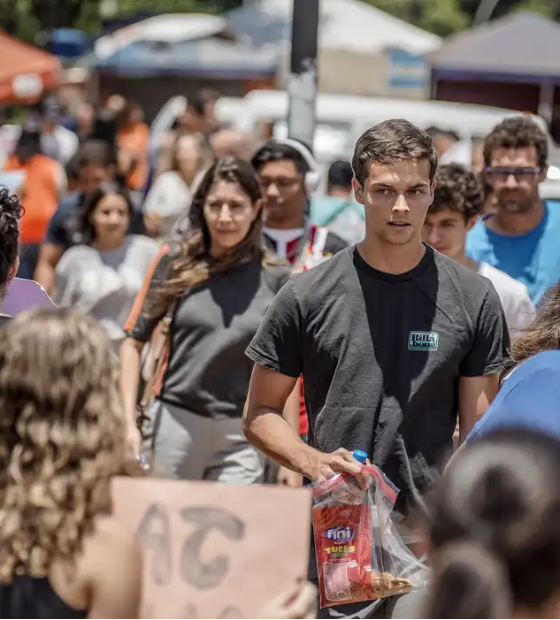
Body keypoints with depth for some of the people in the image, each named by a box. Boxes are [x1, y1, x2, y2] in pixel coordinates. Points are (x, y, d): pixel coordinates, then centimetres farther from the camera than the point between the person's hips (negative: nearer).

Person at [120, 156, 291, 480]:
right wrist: (129, 423, -3)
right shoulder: (176, 263, 2)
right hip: (173, 425, 0)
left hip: (240, 439, 0)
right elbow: (134, 343, 6)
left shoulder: (277, 280, 2)